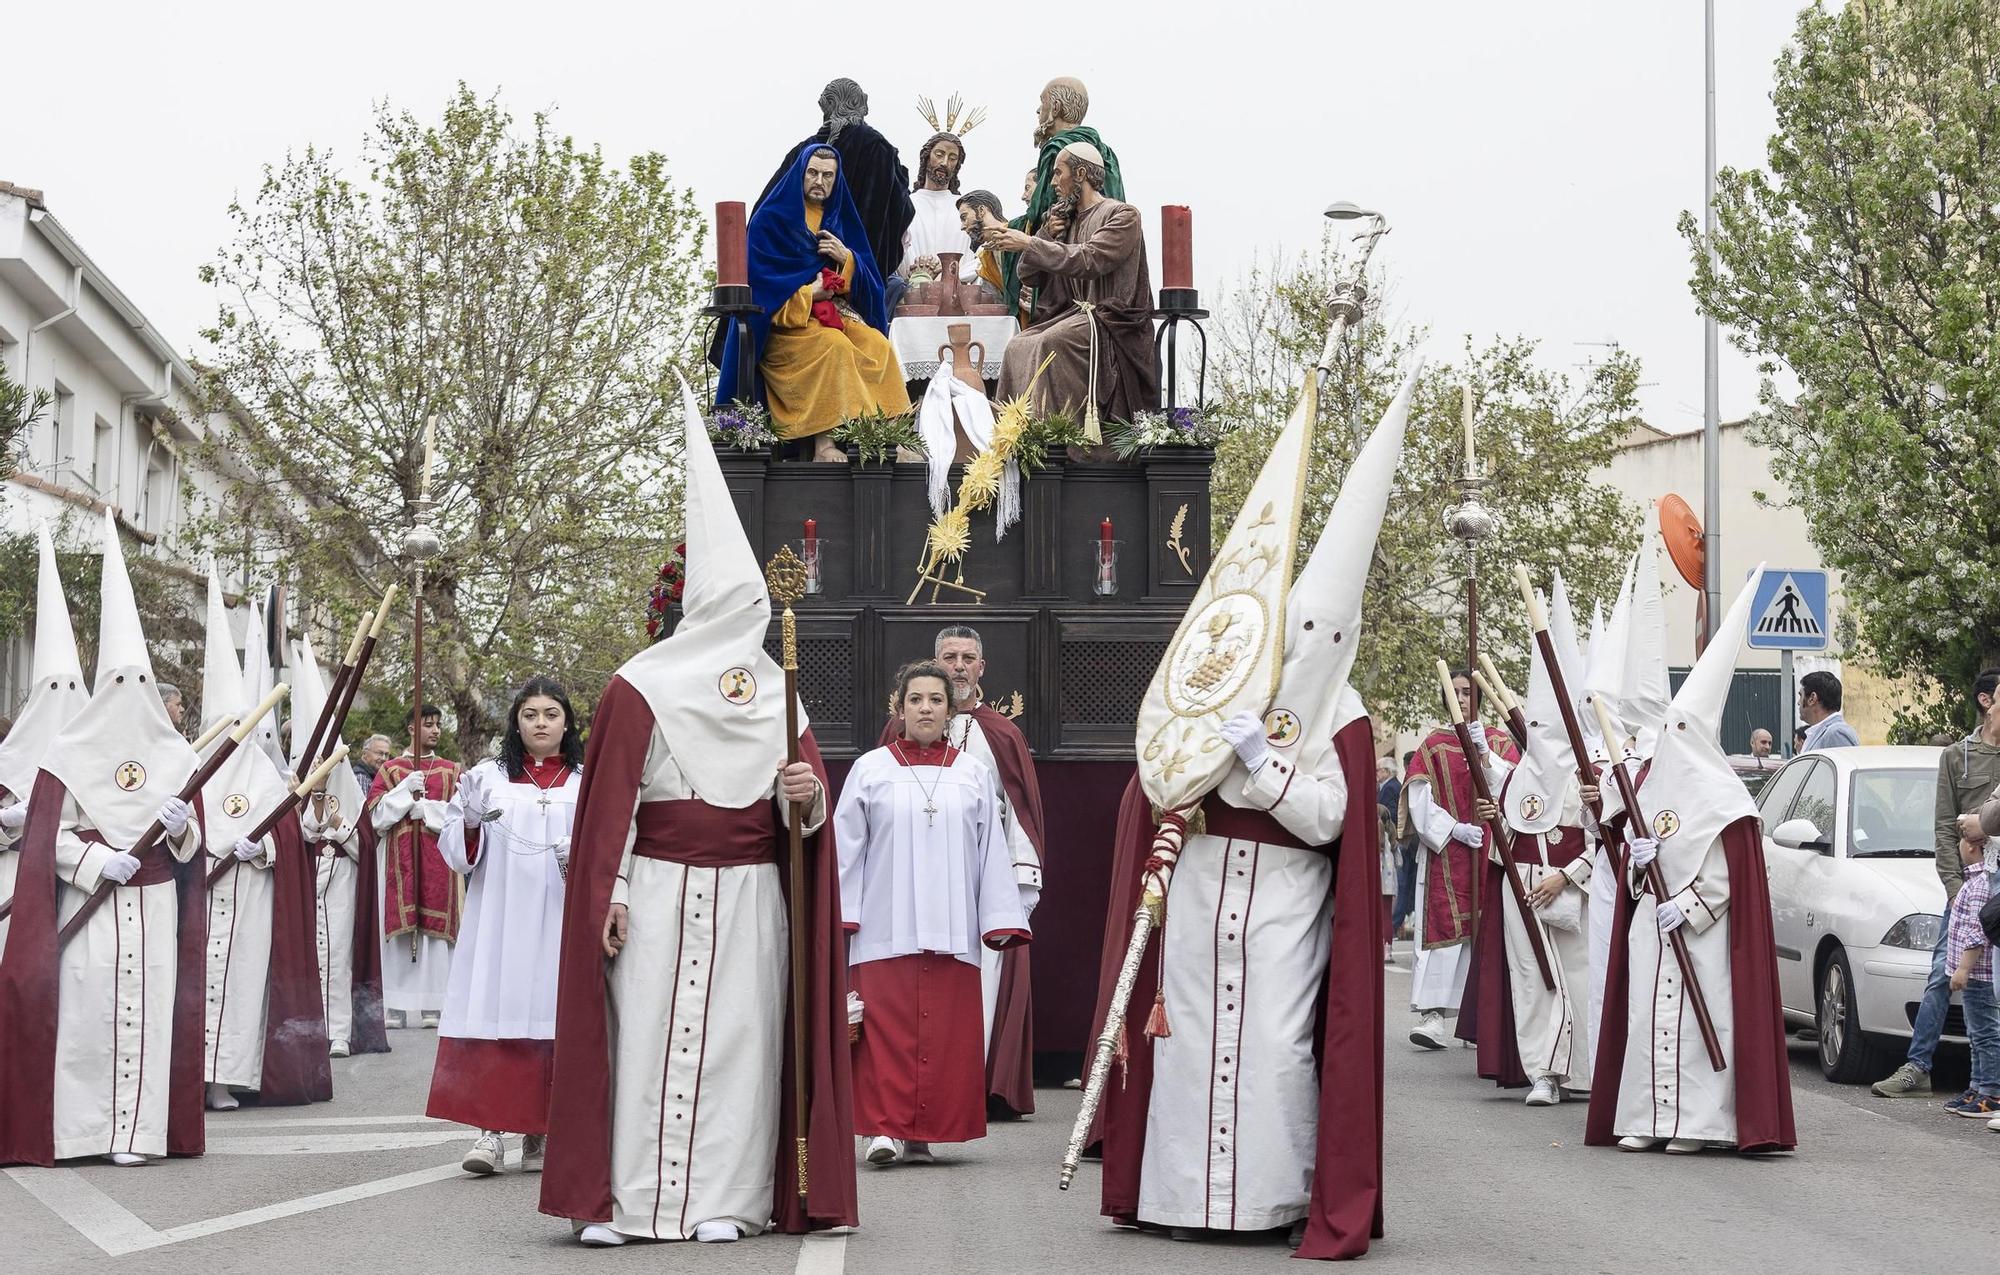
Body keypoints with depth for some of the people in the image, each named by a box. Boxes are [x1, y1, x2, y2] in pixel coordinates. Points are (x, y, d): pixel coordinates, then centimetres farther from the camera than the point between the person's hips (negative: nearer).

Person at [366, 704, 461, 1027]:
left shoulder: (452, 771, 13)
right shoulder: (390, 770, 11)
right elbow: (376, 815, 0)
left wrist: (423, 808, -7)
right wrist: (406, 790, -10)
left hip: (438, 864, 0)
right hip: (399, 863, 0)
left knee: (434, 929, -5)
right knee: (399, 929, -4)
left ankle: (431, 1007, -4)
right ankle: (397, 1008, -3)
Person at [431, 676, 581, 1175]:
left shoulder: (589, 783, 9)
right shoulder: (488, 777, 10)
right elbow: (457, 854, 7)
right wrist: (470, 824, -13)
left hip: (560, 922, 0)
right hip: (498, 921, 0)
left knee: (553, 1020, 0)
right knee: (494, 1017, -7)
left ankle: (540, 1133, 8)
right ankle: (490, 1131, -8)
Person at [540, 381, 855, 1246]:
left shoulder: (779, 696, 11)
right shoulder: (640, 687, 1)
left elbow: (806, 805, 10)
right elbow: (612, 798, -3)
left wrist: (806, 794, -13)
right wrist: (610, 892, -8)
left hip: (750, 896, 3)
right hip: (658, 890, -3)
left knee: (738, 1033, -1)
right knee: (645, 1029, -6)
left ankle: (720, 1197, 2)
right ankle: (624, 1198, -4)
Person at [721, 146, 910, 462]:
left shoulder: (840, 219, 17)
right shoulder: (771, 218, 2)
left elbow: (866, 279, 15)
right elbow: (759, 276, -7)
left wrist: (846, 259, -6)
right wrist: (808, 292, -13)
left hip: (837, 311, 5)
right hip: (785, 318, -5)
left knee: (879, 346, -25)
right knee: (834, 346, -36)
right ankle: (823, 442, -40)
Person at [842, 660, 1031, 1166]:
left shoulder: (974, 774, 11)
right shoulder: (870, 770, 7)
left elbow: (992, 851, 10)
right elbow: (848, 847, 6)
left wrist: (1000, 920, 4)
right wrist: (841, 913, 0)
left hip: (951, 930, 2)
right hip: (885, 929, -2)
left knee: (946, 1034, -1)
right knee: (887, 1030, -8)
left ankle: (920, 1134, 4)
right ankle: (884, 1128, -7)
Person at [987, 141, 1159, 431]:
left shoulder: (1123, 215, -5)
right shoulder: (1069, 220, 19)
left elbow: (1089, 260, -22)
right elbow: (1029, 275, 16)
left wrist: (1030, 243, -23)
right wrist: (1046, 235, 0)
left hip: (1112, 317, -7)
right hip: (1076, 312, 7)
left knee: (1052, 342, -32)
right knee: (1018, 347, -18)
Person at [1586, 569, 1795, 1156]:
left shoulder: (1721, 795, -6)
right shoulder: (1653, 779, 14)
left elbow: (1730, 867, -9)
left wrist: (1687, 907, -15)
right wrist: (1637, 858, -2)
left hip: (1702, 927, -6)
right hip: (1650, 921, 6)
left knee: (1697, 1016, -7)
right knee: (1646, 1012, 3)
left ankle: (1696, 1121, -4)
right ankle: (1646, 1117, 7)